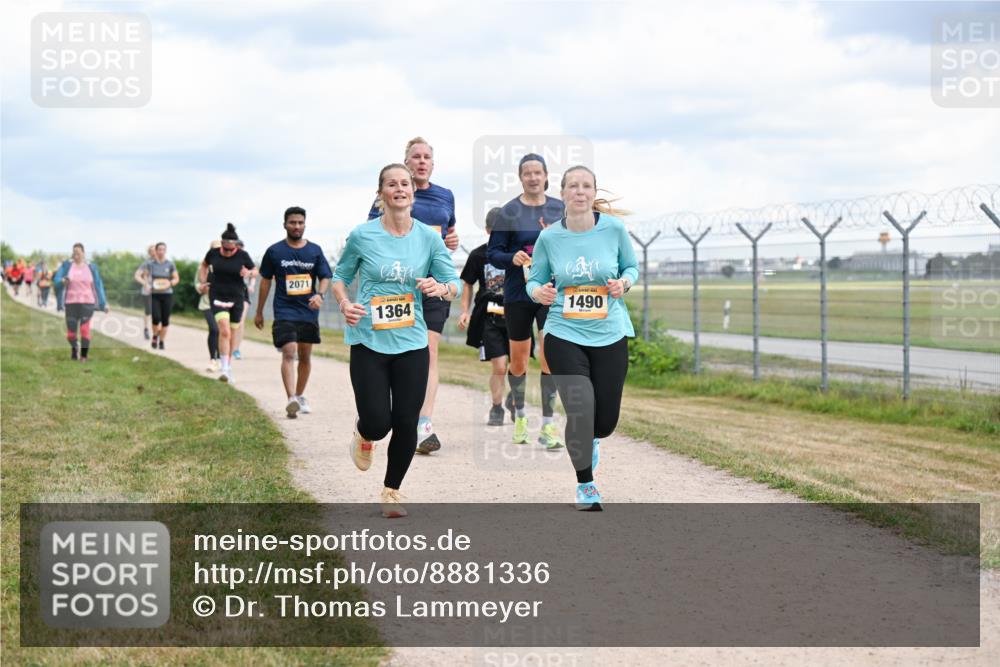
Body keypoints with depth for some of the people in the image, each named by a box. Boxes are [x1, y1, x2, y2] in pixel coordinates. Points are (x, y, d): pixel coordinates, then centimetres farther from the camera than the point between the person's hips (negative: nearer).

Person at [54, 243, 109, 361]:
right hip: (71, 303, 1)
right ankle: (74, 347, 32)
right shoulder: (66, 265, 1)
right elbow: (56, 281, -4)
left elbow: (98, 285, 7)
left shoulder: (91, 267, 4)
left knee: (85, 329, -15)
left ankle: (84, 355, -3)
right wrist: (63, 281, -28)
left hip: (87, 302, -1)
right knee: (71, 332, -1)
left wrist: (103, 304, 4)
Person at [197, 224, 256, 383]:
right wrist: (202, 280, 4)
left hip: (236, 298, 1)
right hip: (217, 296, -1)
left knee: (231, 334, 10)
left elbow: (255, 270, 7)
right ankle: (224, 367, -20)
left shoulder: (242, 255, -6)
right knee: (224, 330, -19)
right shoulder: (213, 253, -3)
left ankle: (228, 366, 28)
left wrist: (248, 273, -15)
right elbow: (204, 265, 18)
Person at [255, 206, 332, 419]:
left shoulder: (315, 250, 5)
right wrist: (259, 312, 12)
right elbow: (265, 281, 8)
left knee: (305, 356, 12)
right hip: (284, 312, -3)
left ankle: (300, 396, 30)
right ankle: (291, 400, -28)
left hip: (309, 312, 3)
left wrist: (319, 294, -16)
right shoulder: (274, 251, 1)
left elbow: (325, 277, 7)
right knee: (289, 353, -18)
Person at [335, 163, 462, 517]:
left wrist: (441, 287, -19)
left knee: (406, 424, 1)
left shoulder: (429, 236, 0)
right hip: (369, 342, -2)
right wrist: (344, 303, -11)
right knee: (377, 423, -10)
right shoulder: (362, 235, -4)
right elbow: (340, 276, 9)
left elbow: (455, 283, 3)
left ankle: (391, 492, 23)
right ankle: (363, 435, 30)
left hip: (412, 343, 2)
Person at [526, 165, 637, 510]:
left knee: (606, 420, 5)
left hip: (610, 334, 1)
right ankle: (585, 486, 14)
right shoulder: (549, 237, -5)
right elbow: (534, 281, 6)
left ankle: (590, 440, 47)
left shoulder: (614, 228, -5)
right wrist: (539, 292, -16)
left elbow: (632, 267, 9)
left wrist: (624, 282, -12)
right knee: (579, 413, -11)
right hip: (564, 335, -1)